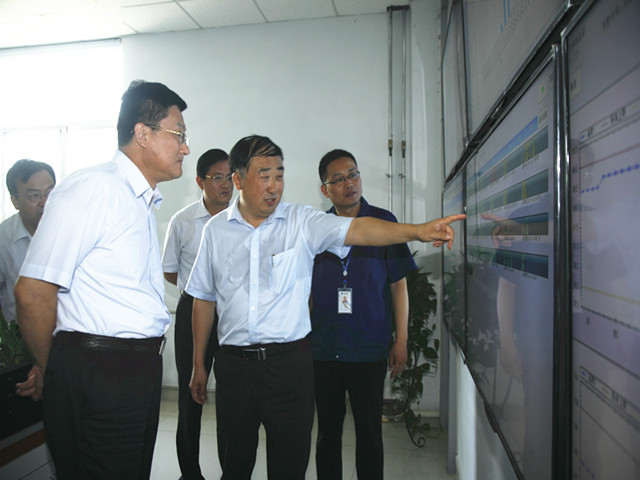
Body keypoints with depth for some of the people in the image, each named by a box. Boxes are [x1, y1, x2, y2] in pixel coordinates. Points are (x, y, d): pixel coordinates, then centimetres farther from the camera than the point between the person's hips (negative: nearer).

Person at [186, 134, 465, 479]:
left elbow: (355, 229, -18)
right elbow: (204, 298, 10)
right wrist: (198, 365, 12)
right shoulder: (215, 230, 5)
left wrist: (417, 231, -34)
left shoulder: (301, 222, -3)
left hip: (289, 362, -2)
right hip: (233, 363, 2)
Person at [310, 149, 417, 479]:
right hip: (322, 349, 2)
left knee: (369, 432, 9)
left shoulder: (383, 221, -2)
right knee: (327, 430, 15)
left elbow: (398, 284, 0)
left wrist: (401, 340, -3)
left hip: (369, 350, -2)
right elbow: (308, 289, 11)